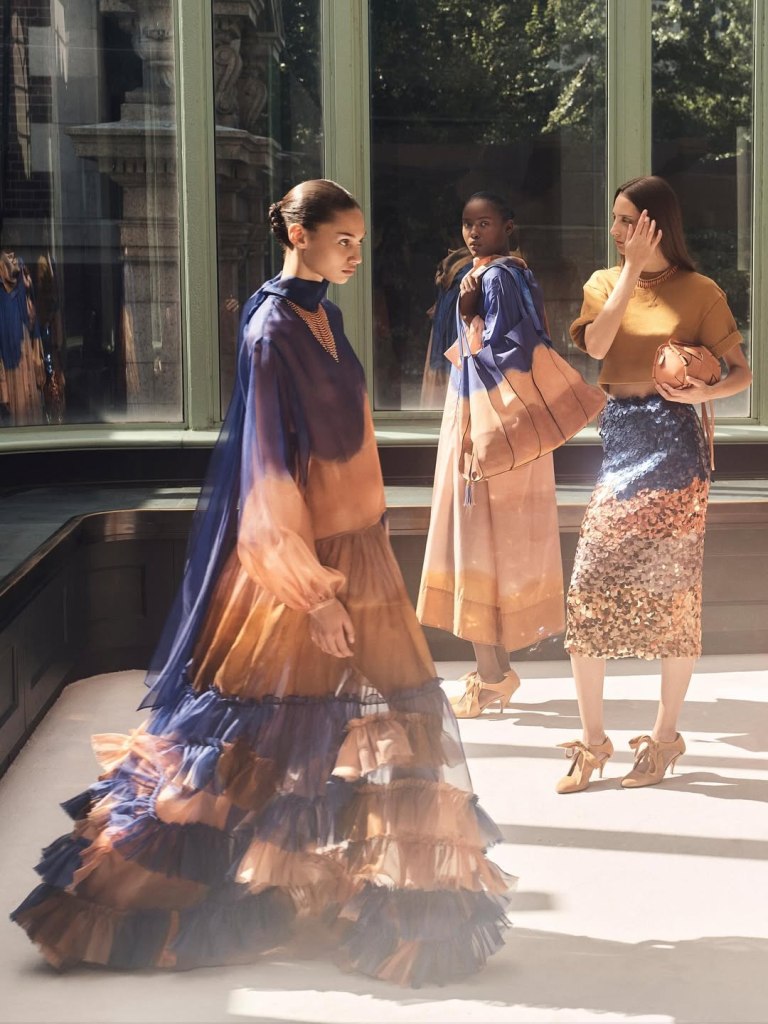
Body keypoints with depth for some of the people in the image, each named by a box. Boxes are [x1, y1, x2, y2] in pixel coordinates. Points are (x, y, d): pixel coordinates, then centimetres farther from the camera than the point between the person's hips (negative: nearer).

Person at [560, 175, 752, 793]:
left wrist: (705, 392, -21)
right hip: (618, 443, 4)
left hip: (673, 445, -4)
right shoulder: (605, 282, 9)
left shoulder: (699, 292, -1)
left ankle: (665, 736, 16)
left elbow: (742, 373, -1)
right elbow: (595, 344, -11)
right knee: (587, 590, -1)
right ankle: (593, 739, 10)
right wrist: (632, 268, -13)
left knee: (672, 590, 4)